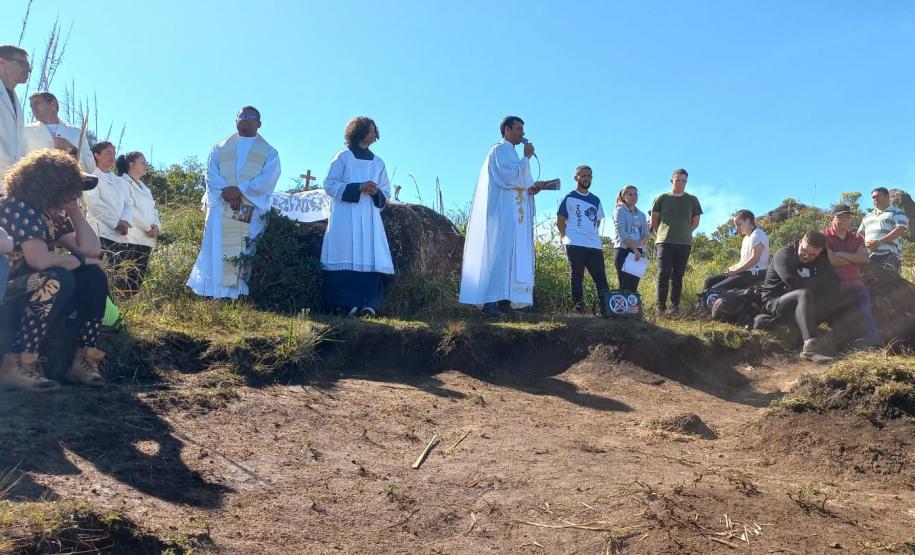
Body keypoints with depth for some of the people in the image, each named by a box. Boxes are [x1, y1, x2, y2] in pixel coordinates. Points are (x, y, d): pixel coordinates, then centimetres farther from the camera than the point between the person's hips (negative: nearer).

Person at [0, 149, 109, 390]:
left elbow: (92, 250, 5)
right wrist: (80, 260, -13)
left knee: (94, 275, -3)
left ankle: (86, 359, -7)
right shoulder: (20, 207, -17)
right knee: (58, 279, -32)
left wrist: (74, 208, 4)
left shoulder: (54, 213, 9)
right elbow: (39, 260, -30)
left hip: (32, 294, 9)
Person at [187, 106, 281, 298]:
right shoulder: (219, 148, 21)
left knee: (246, 255, -8)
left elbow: (267, 179, -4)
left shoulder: (269, 152, 13)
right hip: (221, 207, 2)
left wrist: (240, 190, -16)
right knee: (217, 252, -5)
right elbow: (211, 174, 6)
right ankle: (215, 296, -6)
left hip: (251, 211, -2)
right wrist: (225, 192, -14)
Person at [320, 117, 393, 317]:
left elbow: (386, 193, 22)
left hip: (370, 217, 4)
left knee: (370, 259, -8)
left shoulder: (378, 162, 20)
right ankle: (343, 304, -12)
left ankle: (368, 304, -12)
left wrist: (376, 193, -3)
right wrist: (359, 188, -11)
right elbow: (330, 185, 0)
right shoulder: (343, 157, 8)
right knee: (346, 260, -11)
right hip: (345, 217, -4)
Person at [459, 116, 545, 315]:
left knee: (508, 257, 3)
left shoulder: (509, 153, 26)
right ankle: (492, 301, -18)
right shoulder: (500, 150, -4)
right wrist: (526, 157, -7)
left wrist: (530, 189, 5)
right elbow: (510, 176, -18)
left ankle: (499, 299, 0)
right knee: (499, 255, -15)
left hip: (512, 216, 10)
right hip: (502, 214, -10)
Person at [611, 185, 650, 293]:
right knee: (624, 286, -11)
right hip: (624, 251, -6)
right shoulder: (620, 211, 1)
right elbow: (621, 232, -11)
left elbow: (646, 233, 11)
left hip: (639, 252, 6)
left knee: (634, 286, 2)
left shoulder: (641, 215, 19)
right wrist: (634, 249, -16)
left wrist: (639, 244, -12)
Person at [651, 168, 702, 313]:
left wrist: (684, 233, 11)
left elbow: (695, 222, 18)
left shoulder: (692, 200, 11)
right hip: (665, 242, -2)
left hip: (684, 243, 2)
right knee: (664, 274, -10)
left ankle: (675, 306, 6)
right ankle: (661, 306, -9)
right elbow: (654, 220, 11)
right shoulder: (662, 198, 6)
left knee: (678, 276, 4)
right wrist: (662, 234, 8)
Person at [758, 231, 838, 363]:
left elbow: (833, 283, -6)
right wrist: (817, 282, -14)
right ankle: (810, 347, -49)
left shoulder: (821, 259, 7)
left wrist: (809, 284, -20)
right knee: (805, 294, -35)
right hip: (774, 301, -7)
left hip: (798, 303, 7)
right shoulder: (784, 255, -13)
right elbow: (794, 283, -29)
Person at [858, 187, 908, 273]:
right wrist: (864, 243, 1)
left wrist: (880, 242, -17)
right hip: (868, 256, 6)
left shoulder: (897, 212, 9)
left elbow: (901, 229, -7)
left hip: (889, 254, -5)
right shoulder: (868, 216, 28)